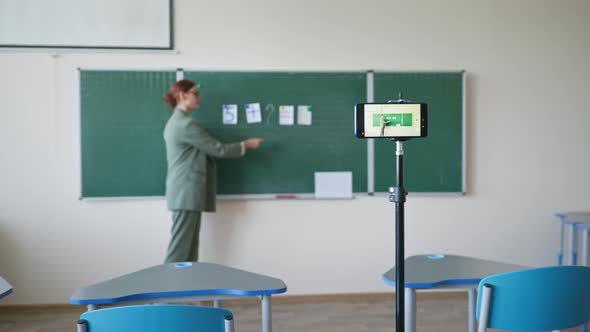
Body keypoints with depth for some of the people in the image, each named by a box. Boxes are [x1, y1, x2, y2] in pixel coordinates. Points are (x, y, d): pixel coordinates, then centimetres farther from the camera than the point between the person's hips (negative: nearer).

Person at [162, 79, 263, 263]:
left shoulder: (175, 121, 18)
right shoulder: (187, 124, -15)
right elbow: (218, 149, -11)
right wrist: (246, 144, 1)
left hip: (184, 192, 10)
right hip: (187, 192, -10)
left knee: (189, 246, 8)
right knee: (180, 248, -8)